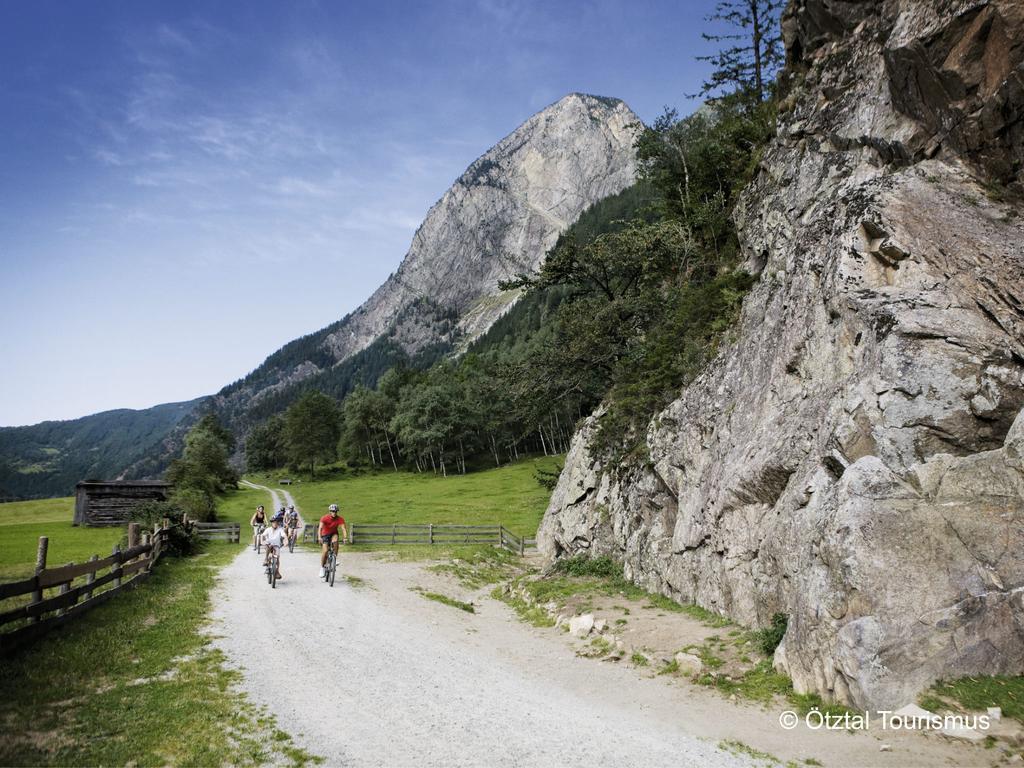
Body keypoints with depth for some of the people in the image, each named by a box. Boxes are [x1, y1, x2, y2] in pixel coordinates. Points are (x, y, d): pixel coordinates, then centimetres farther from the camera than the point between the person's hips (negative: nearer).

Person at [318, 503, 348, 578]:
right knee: (325, 551, -18)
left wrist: (345, 538, -46)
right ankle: (322, 567, -2)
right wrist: (320, 538, -50)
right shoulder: (324, 518, -24)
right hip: (325, 535, -1)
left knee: (335, 541, -33)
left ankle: (334, 558, -19)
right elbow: (320, 528, -34)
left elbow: (343, 529, -28)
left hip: (333, 533, 1)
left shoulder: (340, 519, -20)